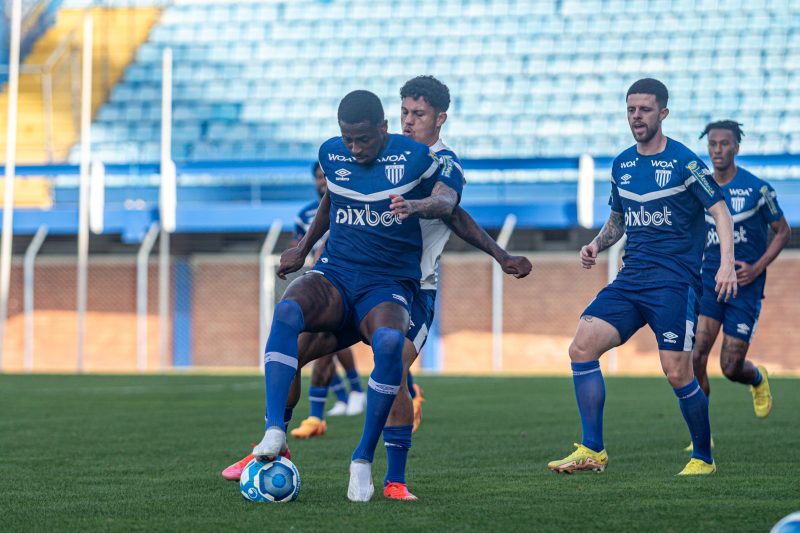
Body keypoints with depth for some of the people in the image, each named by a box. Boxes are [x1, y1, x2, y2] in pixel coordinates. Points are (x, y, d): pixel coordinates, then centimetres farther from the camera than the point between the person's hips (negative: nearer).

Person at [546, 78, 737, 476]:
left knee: (677, 372, -11)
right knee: (582, 346, -9)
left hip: (674, 283, -6)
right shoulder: (622, 164, 13)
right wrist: (597, 244, 7)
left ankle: (703, 458, 9)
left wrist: (726, 264, -19)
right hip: (630, 280, 6)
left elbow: (720, 211, -6)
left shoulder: (684, 162, -6)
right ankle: (592, 451, -5)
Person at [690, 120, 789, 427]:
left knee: (731, 368, -2)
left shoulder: (757, 189, -7)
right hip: (708, 281, 3)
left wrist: (757, 268, -11)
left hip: (745, 286, -3)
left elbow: (783, 232, 1)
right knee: (696, 356, -16)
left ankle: (758, 379, 38)